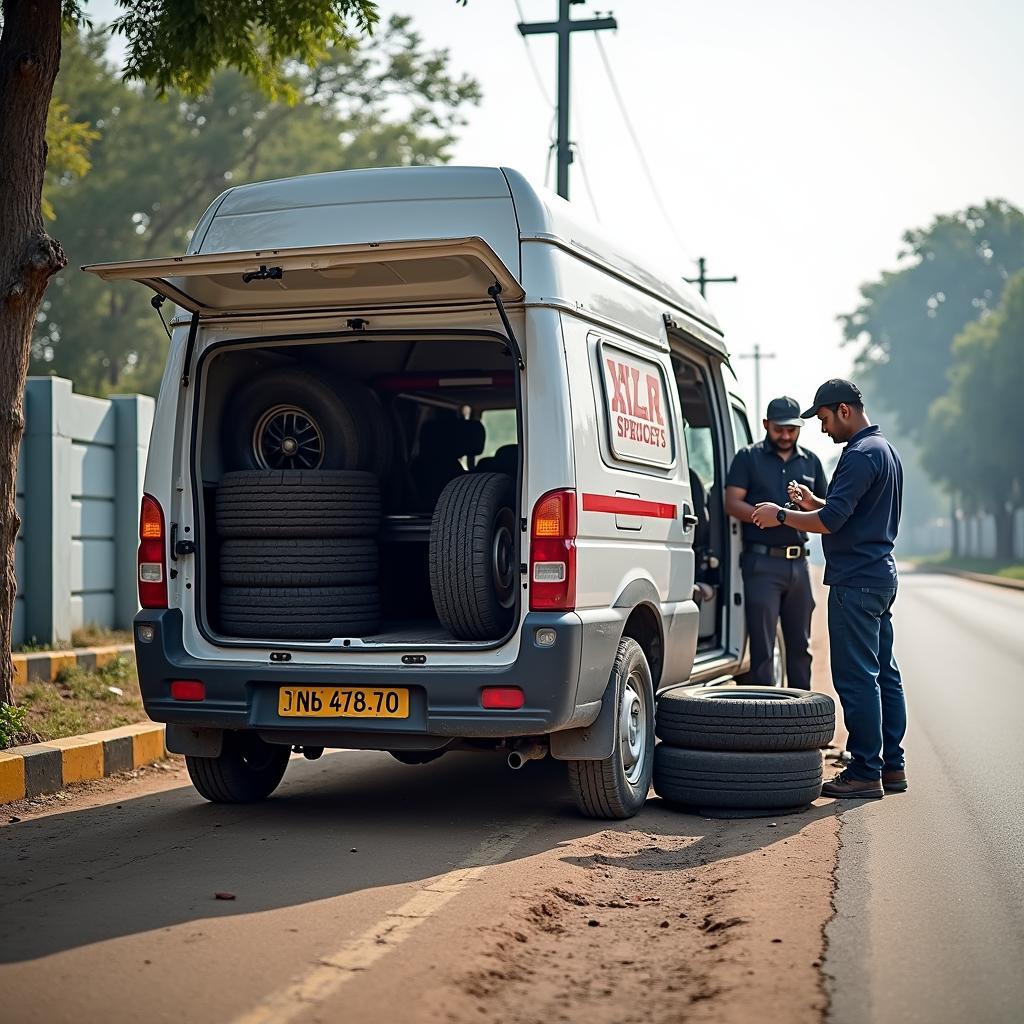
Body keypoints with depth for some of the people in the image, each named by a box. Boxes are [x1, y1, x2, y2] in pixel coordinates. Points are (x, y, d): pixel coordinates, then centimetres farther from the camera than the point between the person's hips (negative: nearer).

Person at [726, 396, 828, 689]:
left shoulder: (810, 461, 15)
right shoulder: (749, 457, 4)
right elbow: (733, 503, -5)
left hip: (798, 562, 5)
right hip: (762, 562, -4)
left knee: (800, 645, 11)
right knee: (762, 646, -5)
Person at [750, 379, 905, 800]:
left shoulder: (861, 454, -16)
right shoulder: (885, 449, 18)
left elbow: (830, 521, -22)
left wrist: (782, 516, -10)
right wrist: (813, 503, 17)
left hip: (856, 581, -11)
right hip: (880, 575, 11)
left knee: (857, 677, -7)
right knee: (884, 673, 12)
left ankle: (865, 772, -4)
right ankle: (891, 766, 18)